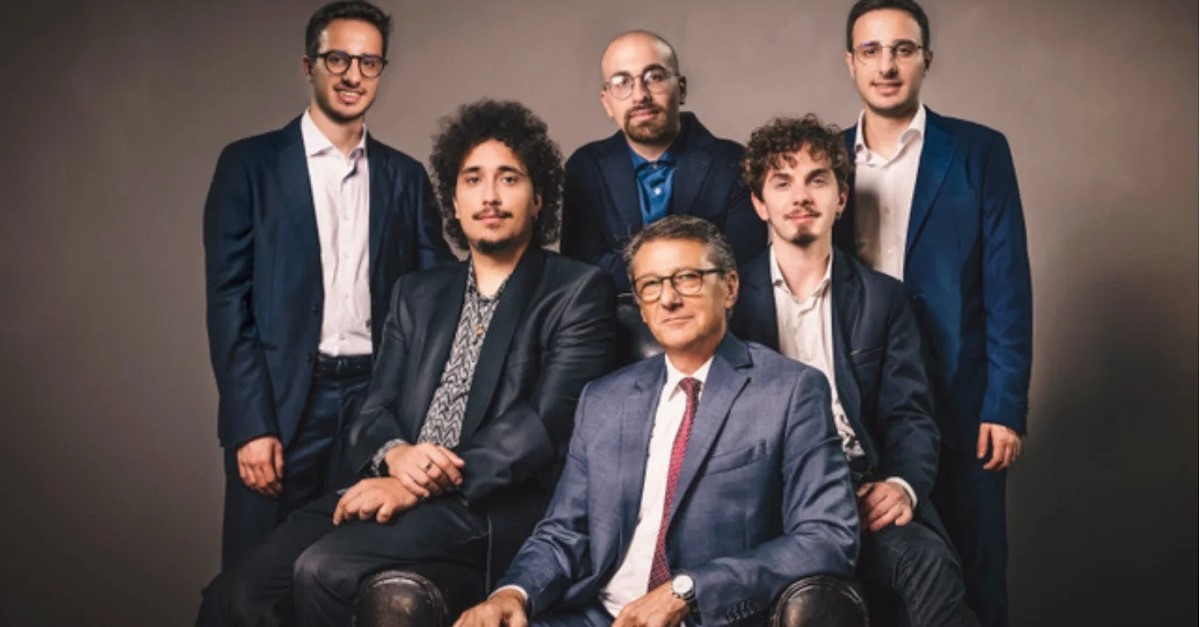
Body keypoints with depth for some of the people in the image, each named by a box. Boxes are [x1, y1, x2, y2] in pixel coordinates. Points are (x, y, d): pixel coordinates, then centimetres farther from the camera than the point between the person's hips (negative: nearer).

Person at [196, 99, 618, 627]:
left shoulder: (578, 292, 2)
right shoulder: (417, 294, 21)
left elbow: (546, 425, -9)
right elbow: (374, 411, 16)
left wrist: (421, 485, -16)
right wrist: (395, 455, -9)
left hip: (494, 508, -5)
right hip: (398, 492, 5)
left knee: (324, 571, -28)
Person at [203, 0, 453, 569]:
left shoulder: (405, 177, 12)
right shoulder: (251, 164, 3)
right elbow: (228, 301, -2)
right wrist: (251, 426, -10)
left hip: (375, 402, 3)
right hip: (279, 405, -2)